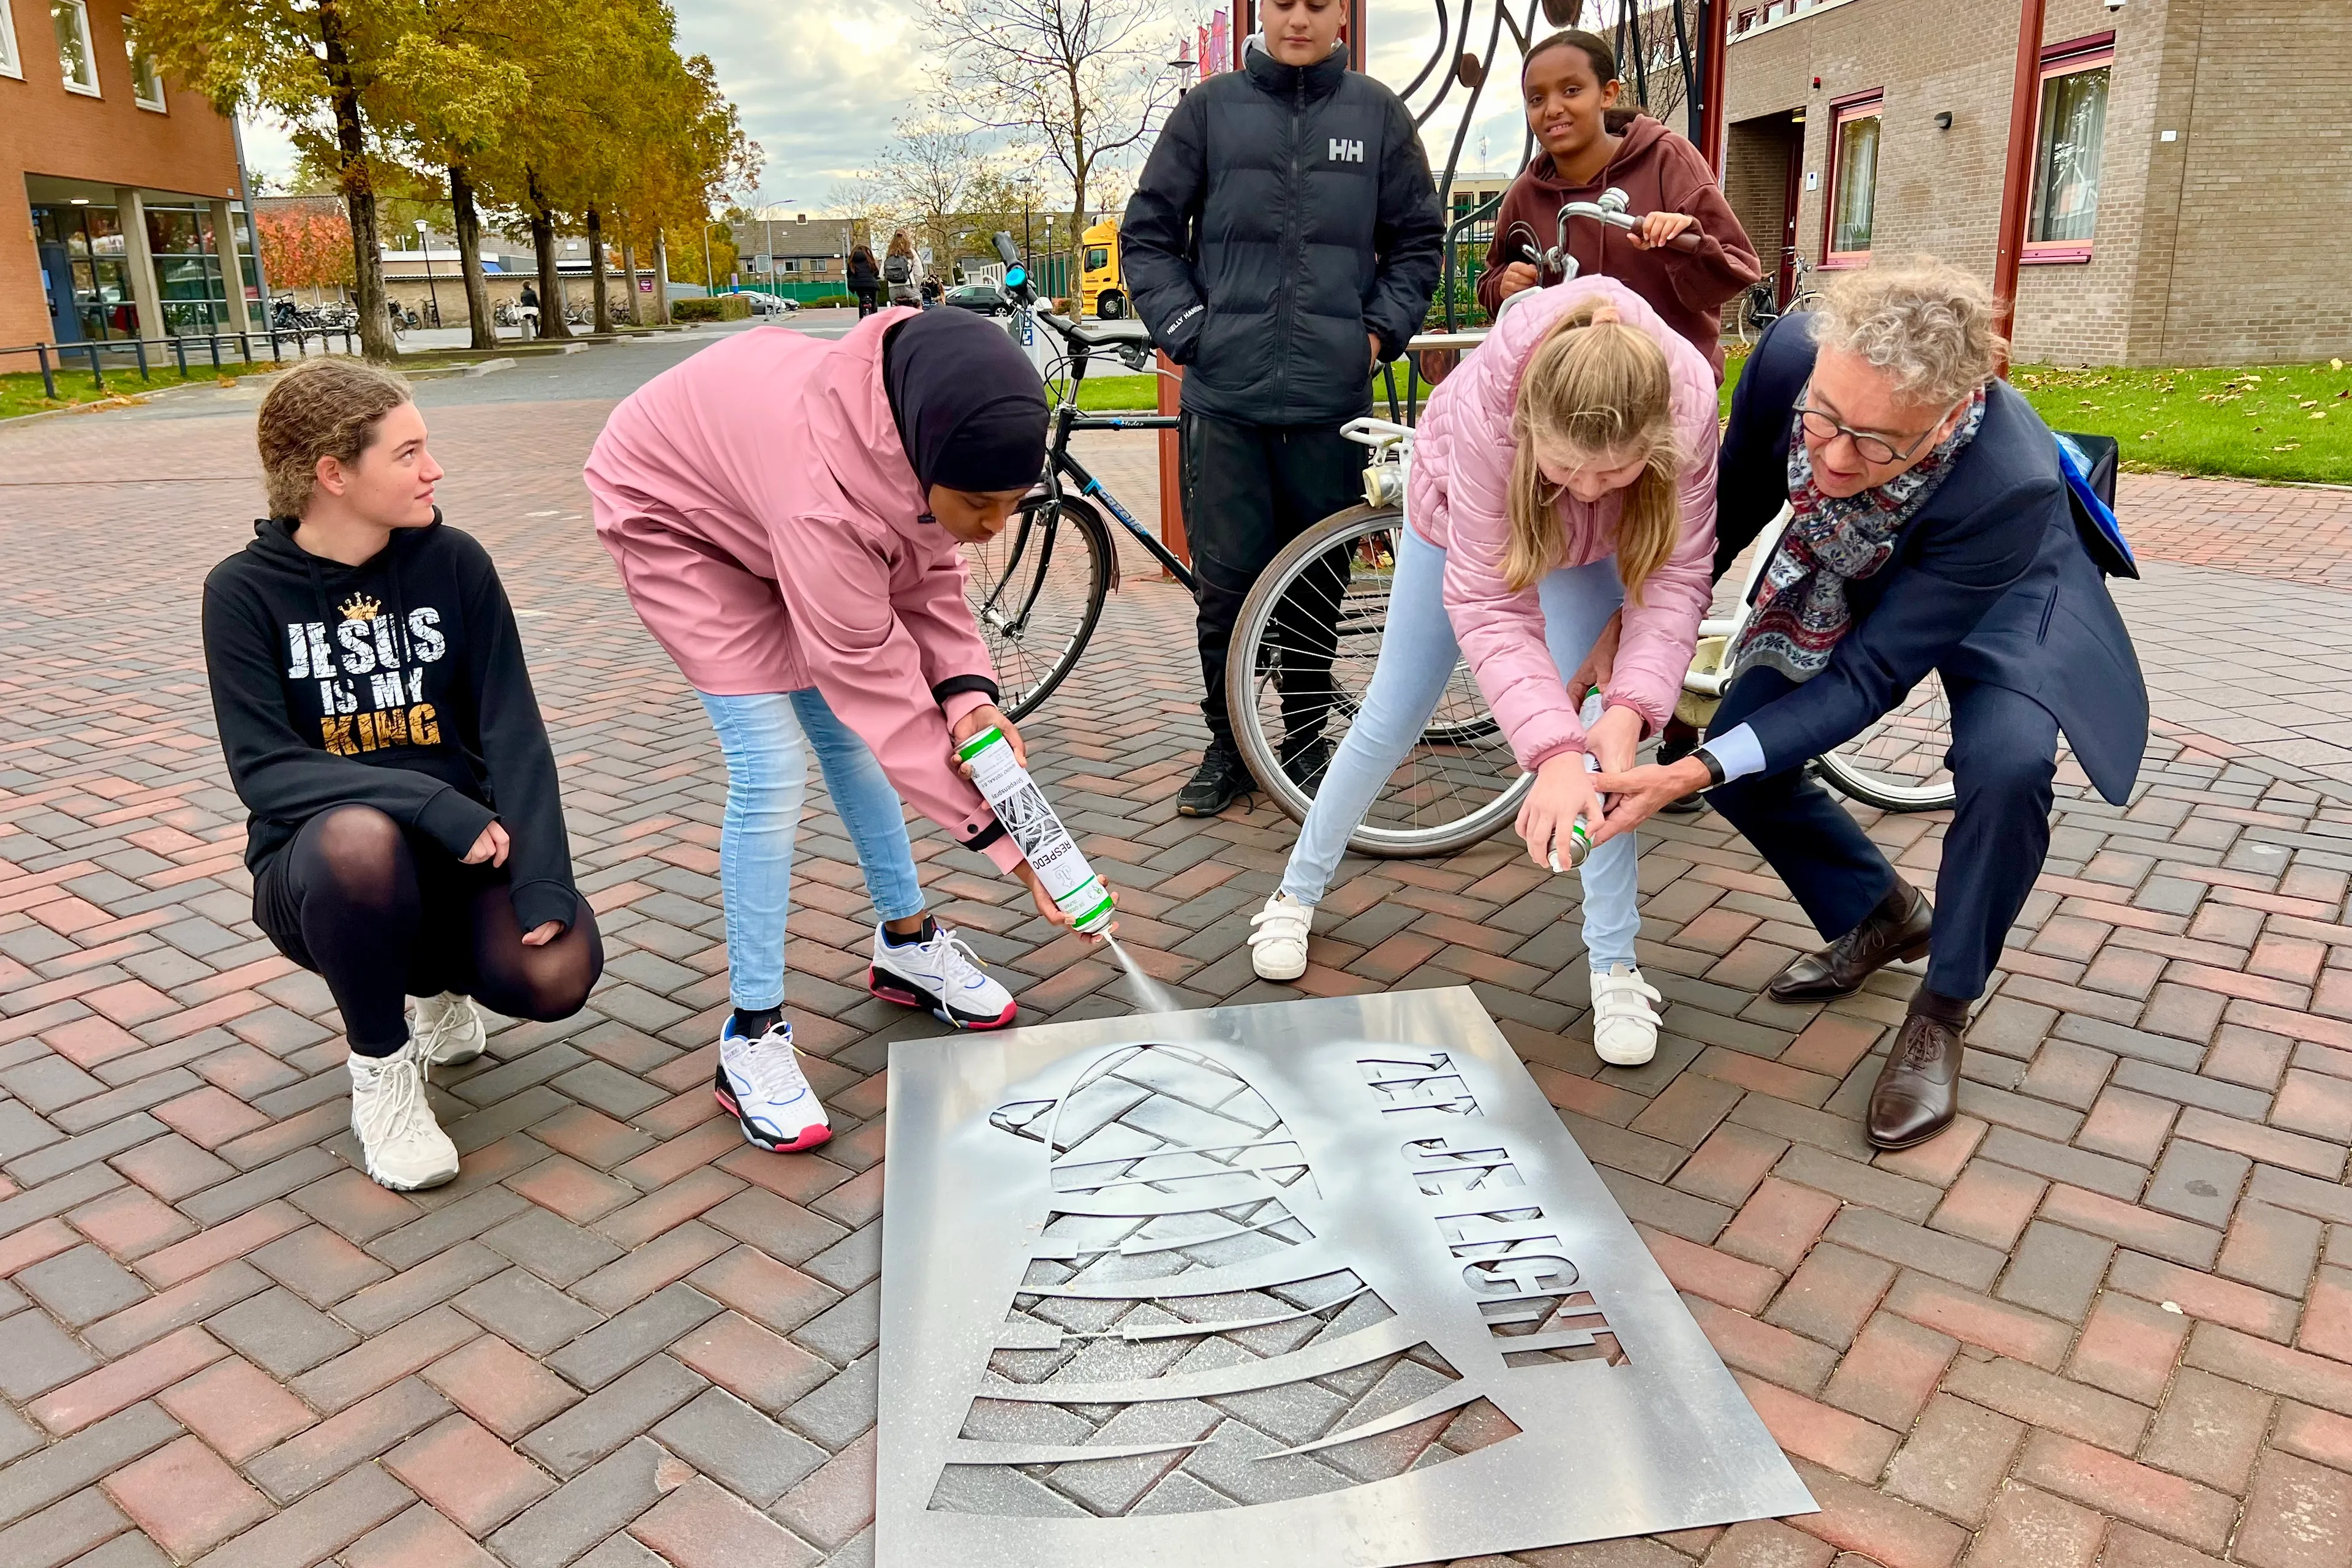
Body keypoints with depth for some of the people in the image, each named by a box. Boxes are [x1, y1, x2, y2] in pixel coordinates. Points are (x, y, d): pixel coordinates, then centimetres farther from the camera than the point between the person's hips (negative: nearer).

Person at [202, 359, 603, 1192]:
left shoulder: (453, 562, -3)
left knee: (560, 971, -26)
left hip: (462, 849, 2)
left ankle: (442, 984, 14)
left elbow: (513, 731, -9)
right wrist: (433, 806, -30)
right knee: (360, 835, -38)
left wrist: (543, 881, -23)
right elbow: (265, 770, -16)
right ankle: (381, 1073, -10)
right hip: (318, 862, -2)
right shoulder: (246, 591, -7)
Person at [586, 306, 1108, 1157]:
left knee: (846, 737, 6)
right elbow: (878, 686, -36)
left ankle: (907, 946, 24)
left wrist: (970, 694, -28)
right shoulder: (825, 494, -44)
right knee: (771, 771, -16)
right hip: (673, 513, -7)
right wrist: (1003, 838, -32)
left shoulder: (933, 434, -24)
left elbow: (927, 581, -10)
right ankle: (752, 1037, -3)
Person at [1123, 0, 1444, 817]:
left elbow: (1418, 240, 14)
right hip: (1226, 393, -1)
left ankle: (1305, 735, 24)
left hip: (1333, 397, 1)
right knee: (1226, 580, 1)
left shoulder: (1377, 113, 8)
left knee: (1318, 581, 8)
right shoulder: (1211, 107, 6)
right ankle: (1228, 745, 16)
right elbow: (1148, 233, 8)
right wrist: (1185, 331, -2)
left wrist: (1380, 330, 1)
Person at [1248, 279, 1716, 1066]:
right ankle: (1296, 894, 27)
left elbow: (1676, 577, -33)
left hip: (1596, 545, 1)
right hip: (1467, 512, -1)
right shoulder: (1487, 403, -45)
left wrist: (1627, 707, -49)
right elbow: (1489, 604, -42)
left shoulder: (1690, 401, -40)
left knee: (1601, 730, -14)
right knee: (1395, 713, 6)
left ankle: (1615, 965, -1)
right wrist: (1552, 750, -54)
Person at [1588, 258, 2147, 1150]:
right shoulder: (1794, 353, -34)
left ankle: (1942, 1011, -5)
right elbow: (1736, 498, -11)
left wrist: (1694, 772, -44)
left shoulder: (2011, 481, -42)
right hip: (1841, 576, 5)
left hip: (1996, 597, -4)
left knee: (2006, 767, -31)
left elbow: (1865, 677, -36)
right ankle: (1880, 917, 23)